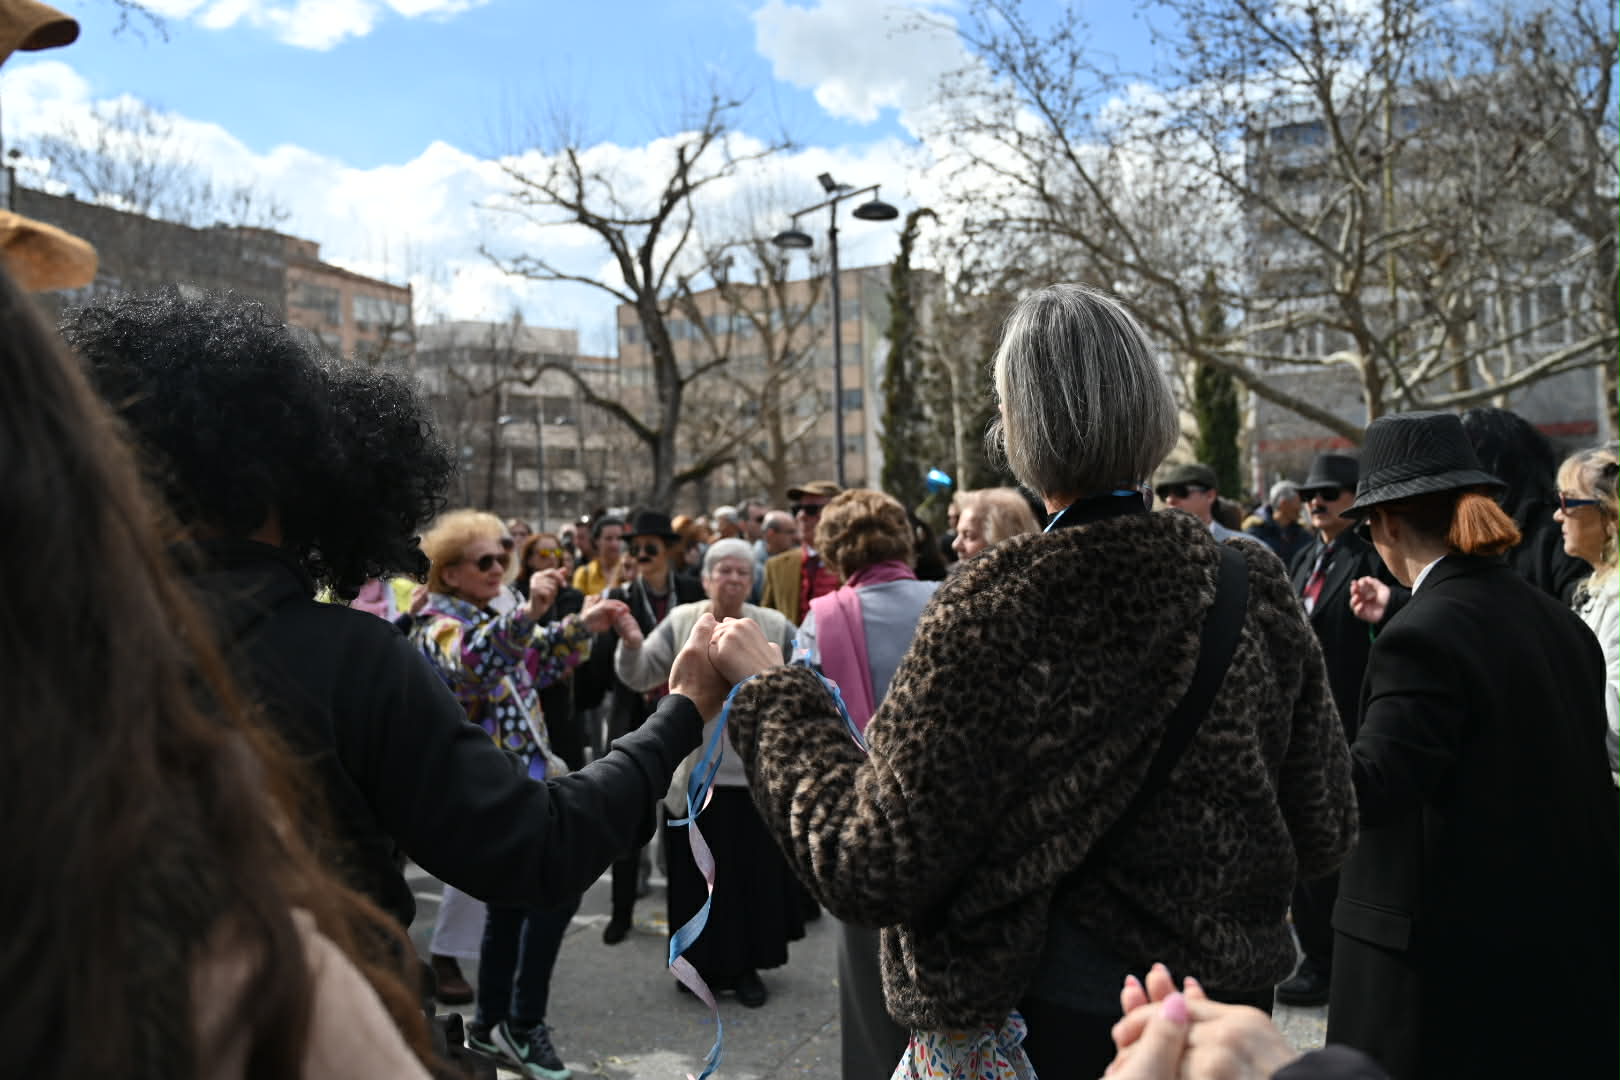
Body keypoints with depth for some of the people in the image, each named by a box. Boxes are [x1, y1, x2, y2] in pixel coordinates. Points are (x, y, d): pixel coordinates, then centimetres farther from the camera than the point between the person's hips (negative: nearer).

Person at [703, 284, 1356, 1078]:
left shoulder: (992, 612, -25)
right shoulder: (1255, 589, -11)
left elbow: (876, 873, -23)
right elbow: (1322, 834, -2)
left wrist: (770, 692, -13)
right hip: (1225, 1001, 5)